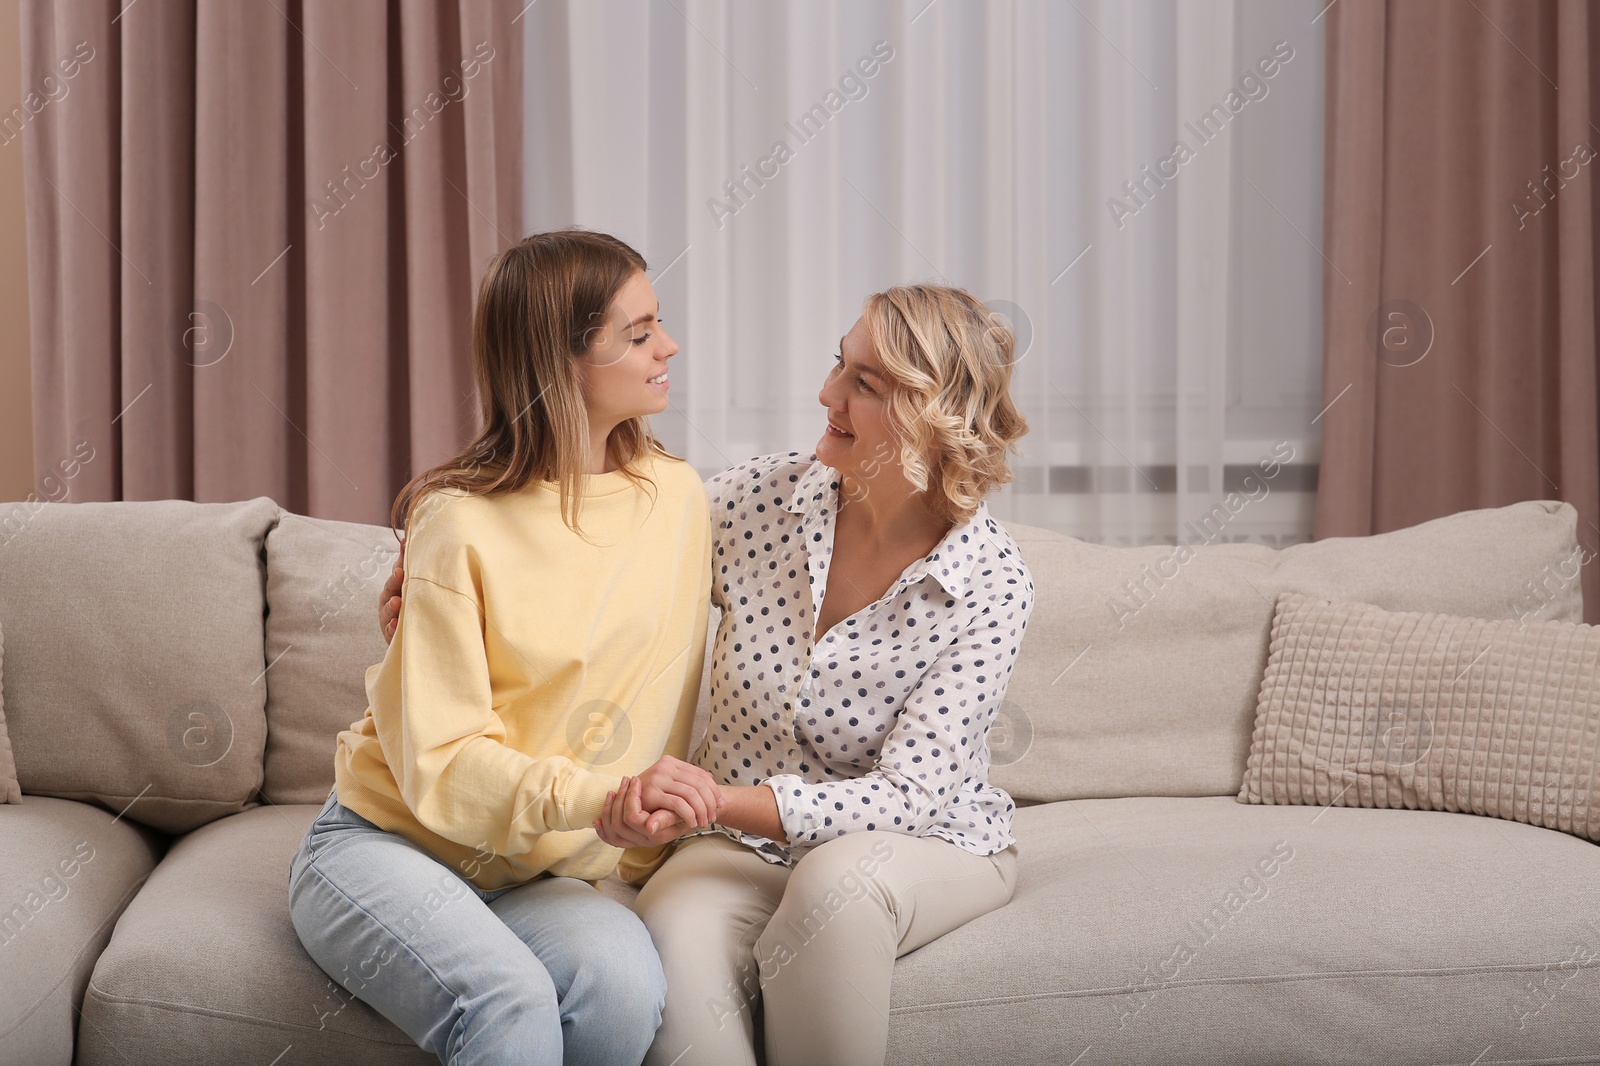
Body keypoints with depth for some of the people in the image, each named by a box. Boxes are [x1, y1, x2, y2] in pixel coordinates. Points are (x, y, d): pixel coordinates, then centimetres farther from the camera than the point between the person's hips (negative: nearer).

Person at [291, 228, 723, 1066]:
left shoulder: (676, 497, 1)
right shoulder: (459, 525, -15)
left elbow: (671, 708, 9)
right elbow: (440, 765, -18)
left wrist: (645, 846, 3)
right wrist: (604, 793, -31)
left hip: (531, 872, 4)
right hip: (383, 844, -4)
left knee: (625, 981, -30)